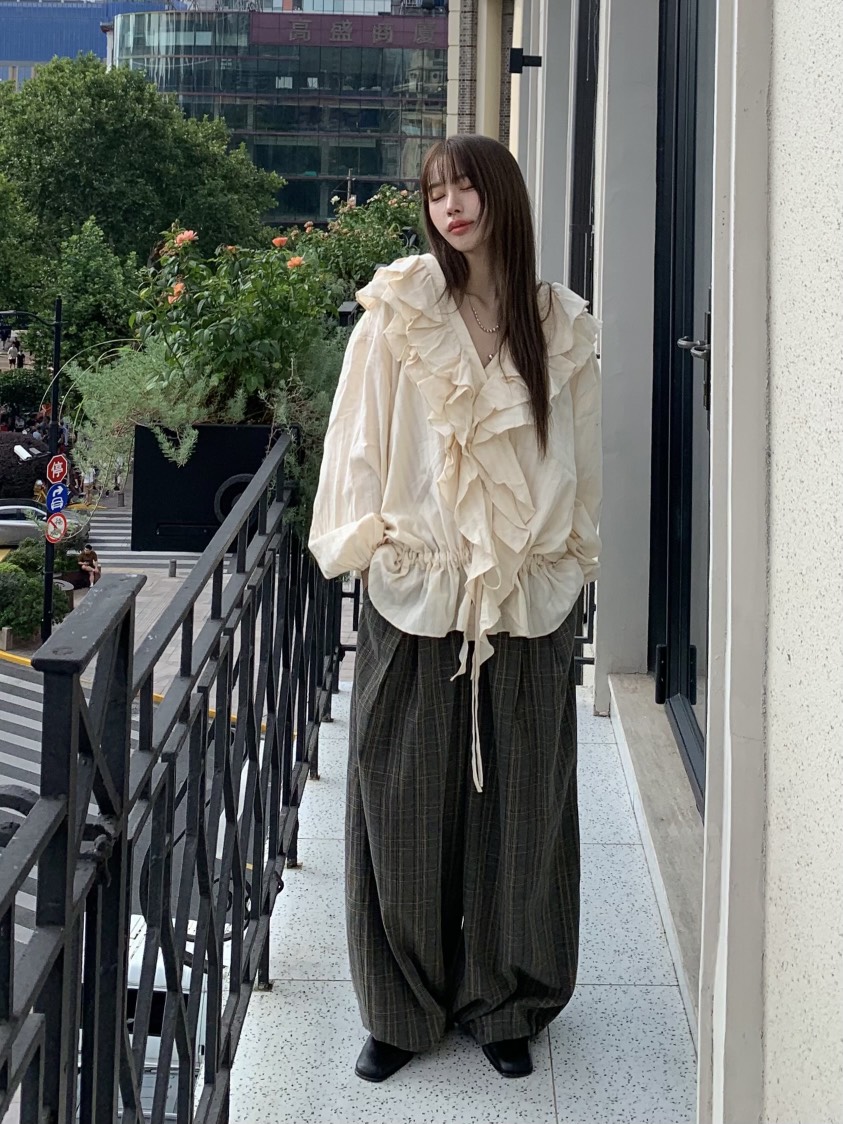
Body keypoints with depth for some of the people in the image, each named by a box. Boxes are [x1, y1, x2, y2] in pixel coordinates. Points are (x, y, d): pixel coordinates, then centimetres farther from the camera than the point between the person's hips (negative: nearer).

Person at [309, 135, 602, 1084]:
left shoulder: (560, 328, 5)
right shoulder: (398, 313, -1)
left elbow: (579, 460, 10)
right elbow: (361, 439, 1)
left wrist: (570, 552, 7)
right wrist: (364, 543, -4)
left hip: (529, 602, 2)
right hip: (415, 595, -1)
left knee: (517, 803, 9)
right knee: (405, 803, 5)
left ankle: (504, 1003, 24)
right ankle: (400, 1007, 18)